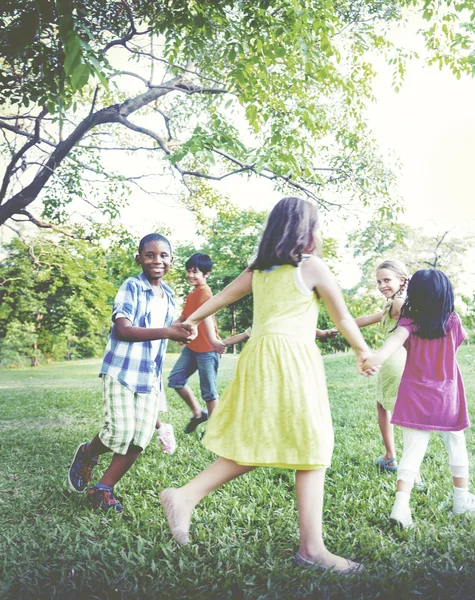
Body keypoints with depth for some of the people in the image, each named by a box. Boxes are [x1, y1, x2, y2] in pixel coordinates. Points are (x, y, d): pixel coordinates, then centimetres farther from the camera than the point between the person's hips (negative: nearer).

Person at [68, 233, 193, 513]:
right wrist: (167, 332, -33)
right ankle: (87, 455, 23)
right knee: (120, 432, -11)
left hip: (151, 377, 6)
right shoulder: (131, 287, -10)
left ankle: (103, 489, 18)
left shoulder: (169, 296, 11)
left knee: (141, 439, 1)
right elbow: (122, 330, -23)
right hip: (121, 371, -6)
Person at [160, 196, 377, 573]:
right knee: (311, 451, 2)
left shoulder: (260, 269, 14)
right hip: (292, 358, -7)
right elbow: (343, 319, 7)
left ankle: (185, 496, 8)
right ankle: (311, 547, 8)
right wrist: (363, 351, 23)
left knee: (255, 447, 13)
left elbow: (223, 296, 24)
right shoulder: (313, 267, -2)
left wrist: (191, 320, 38)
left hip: (259, 355, 7)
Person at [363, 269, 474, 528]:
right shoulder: (453, 322, -3)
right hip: (447, 399, 1)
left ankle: (401, 503, -15)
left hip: (416, 400, -1)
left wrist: (380, 356, -49)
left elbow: (397, 338, -32)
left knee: (412, 452, 0)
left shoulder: (410, 323, -9)